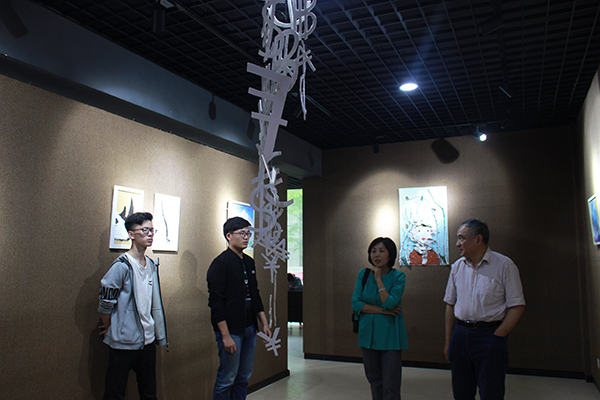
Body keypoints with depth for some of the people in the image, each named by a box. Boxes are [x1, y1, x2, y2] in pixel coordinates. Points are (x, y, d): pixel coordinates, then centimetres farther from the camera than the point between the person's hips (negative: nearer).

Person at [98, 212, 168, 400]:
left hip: (148, 340, 7)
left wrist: (160, 335, 15)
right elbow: (106, 302, -12)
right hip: (124, 342, -6)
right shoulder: (122, 266, -15)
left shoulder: (152, 265, 8)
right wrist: (108, 329, 1)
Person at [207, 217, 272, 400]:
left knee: (244, 377, 14)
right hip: (231, 330, -7)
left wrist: (264, 323, 14)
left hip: (249, 328, 8)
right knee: (226, 380, 0)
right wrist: (225, 335, -18)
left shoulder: (249, 262, 13)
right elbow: (215, 302, -15)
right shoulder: (221, 263, -12)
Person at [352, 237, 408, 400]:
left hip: (390, 336, -3)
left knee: (391, 386, -4)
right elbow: (356, 304, -4)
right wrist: (382, 310, -12)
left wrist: (379, 278, -14)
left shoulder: (398, 276, -5)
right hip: (368, 334, 3)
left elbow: (389, 303, -18)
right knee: (374, 381, 14)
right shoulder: (363, 275, 4)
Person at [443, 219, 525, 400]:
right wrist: (448, 341, 10)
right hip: (460, 334, 4)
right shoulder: (457, 266, 9)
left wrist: (497, 336, -13)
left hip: (490, 333, -4)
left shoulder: (504, 265, -4)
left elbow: (517, 306, -6)